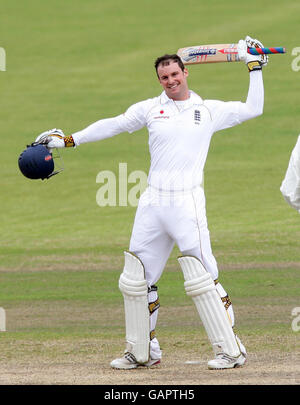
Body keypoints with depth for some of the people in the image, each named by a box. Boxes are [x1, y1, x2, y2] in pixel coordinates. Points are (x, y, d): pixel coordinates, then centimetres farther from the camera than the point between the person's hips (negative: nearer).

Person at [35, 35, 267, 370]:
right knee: (137, 278, 6)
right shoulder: (150, 109, 13)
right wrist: (68, 140, 16)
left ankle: (231, 350, -6)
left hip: (188, 203, -4)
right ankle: (143, 352, 19)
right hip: (152, 203, 4)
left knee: (201, 278, -12)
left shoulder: (209, 111, 9)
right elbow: (112, 125, 17)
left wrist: (254, 66, 10)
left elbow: (253, 109, 10)